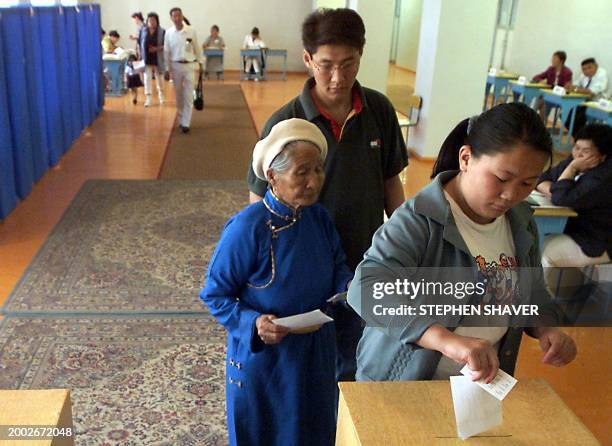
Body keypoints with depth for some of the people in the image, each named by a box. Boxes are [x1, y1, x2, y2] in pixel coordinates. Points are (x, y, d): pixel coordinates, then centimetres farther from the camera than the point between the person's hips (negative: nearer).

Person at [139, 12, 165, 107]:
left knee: (159, 77, 13)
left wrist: (156, 49, -23)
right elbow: (140, 43, 9)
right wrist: (140, 55, 4)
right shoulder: (143, 31, 2)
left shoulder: (162, 32, -7)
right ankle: (148, 98, -2)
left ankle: (160, 93, 38)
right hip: (147, 59, 1)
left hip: (158, 59, -1)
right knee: (147, 78, -4)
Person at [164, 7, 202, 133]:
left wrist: (199, 62, 7)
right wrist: (168, 69, 2)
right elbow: (166, 52, 3)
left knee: (188, 96, -4)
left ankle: (185, 123, -2)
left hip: (189, 66, -1)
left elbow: (196, 48, 4)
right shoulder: (168, 33, -2)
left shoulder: (191, 31, -5)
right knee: (179, 96, 10)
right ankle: (181, 120, 24)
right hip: (176, 66, 1)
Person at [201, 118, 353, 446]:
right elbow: (214, 295, -16)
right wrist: (253, 324, -31)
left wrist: (350, 289, -15)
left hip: (315, 357, 5)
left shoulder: (319, 217, -6)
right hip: (263, 360, -5)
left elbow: (337, 267, 6)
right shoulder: (247, 228, -24)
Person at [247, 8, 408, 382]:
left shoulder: (380, 111, -7)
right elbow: (262, 206, -9)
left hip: (364, 266, 3)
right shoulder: (284, 124, -17)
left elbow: (391, 183, 5)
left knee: (351, 365, 22)